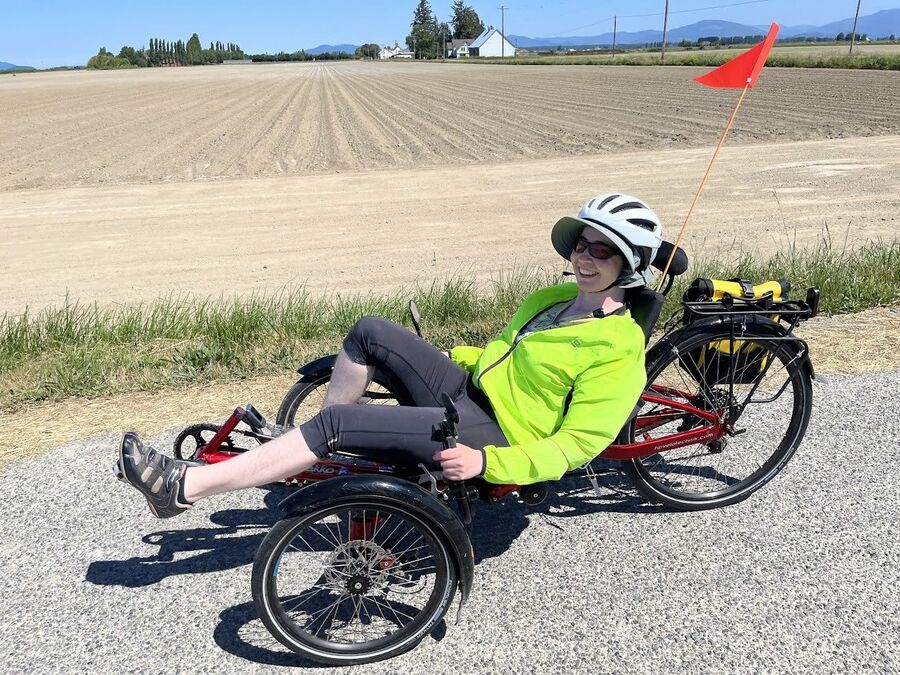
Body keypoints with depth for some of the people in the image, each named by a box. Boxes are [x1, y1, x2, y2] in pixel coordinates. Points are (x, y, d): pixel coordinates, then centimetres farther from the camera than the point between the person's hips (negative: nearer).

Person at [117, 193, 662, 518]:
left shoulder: (619, 349, -14)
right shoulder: (553, 298, 12)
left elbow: (575, 446, -18)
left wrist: (485, 464, -28)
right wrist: (439, 355, 18)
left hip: (491, 436, -8)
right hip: (467, 390, 8)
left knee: (338, 421, -21)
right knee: (369, 332, -4)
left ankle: (185, 487, -10)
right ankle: (321, 454, 10)